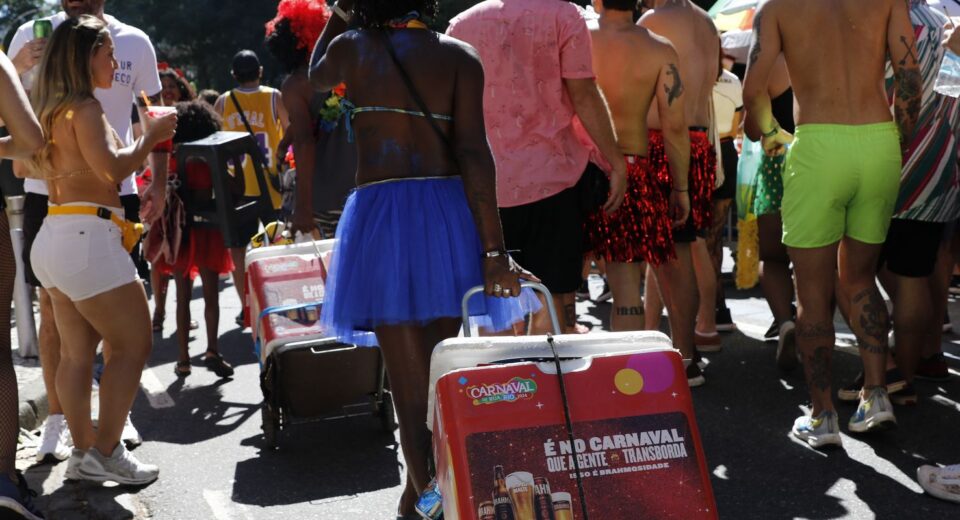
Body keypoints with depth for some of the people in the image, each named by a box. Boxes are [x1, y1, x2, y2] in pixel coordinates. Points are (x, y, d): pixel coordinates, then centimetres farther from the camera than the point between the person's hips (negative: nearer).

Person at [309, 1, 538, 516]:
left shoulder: (351, 47, 4)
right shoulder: (459, 57, 2)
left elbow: (316, 77, 29)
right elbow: (473, 153, -8)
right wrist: (493, 249, -9)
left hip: (380, 216, -1)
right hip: (449, 214, 1)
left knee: (411, 383, 2)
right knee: (440, 374, 18)